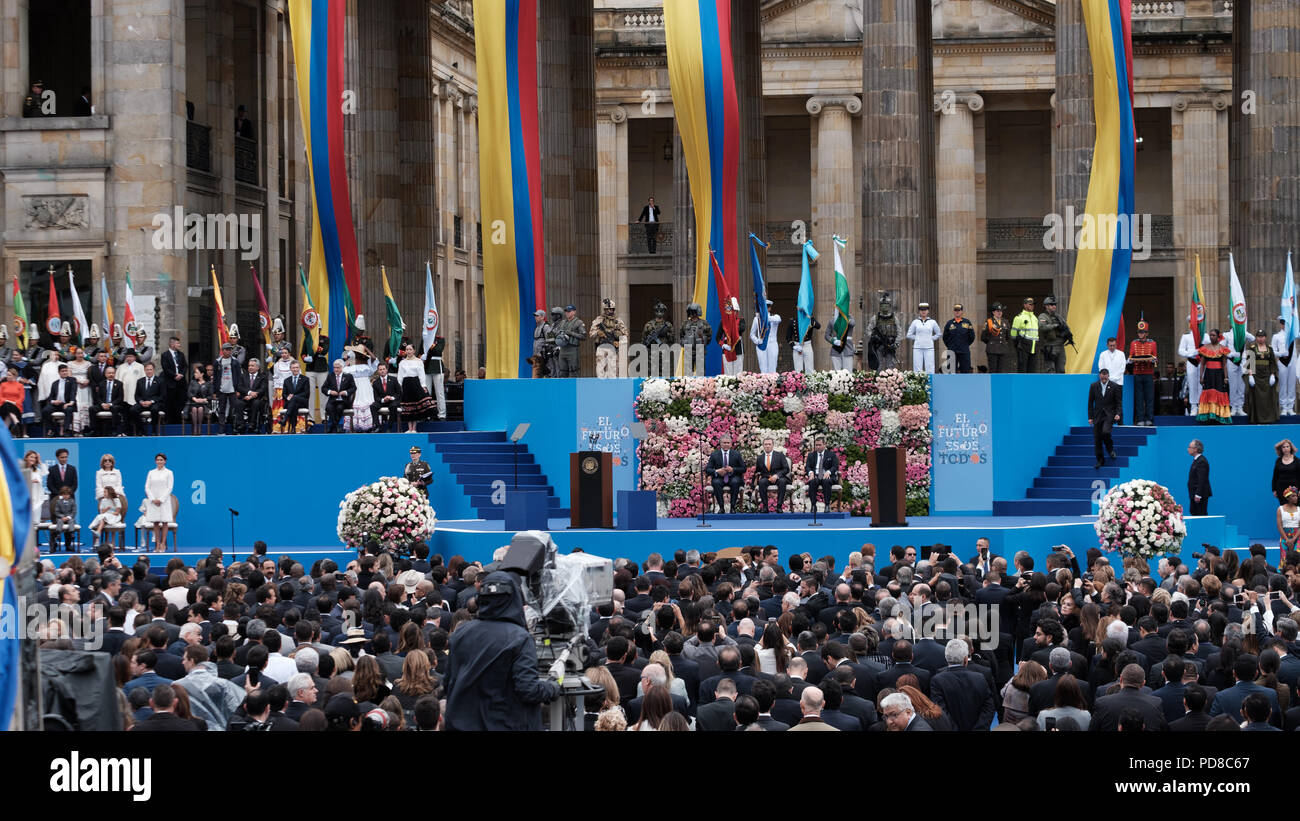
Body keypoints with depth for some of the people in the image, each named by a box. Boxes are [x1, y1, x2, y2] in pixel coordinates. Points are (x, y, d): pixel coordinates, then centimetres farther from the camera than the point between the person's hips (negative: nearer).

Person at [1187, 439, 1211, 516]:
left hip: (1201, 495, -11)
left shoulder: (1201, 461, -18)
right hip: (1195, 494, 11)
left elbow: (1202, 480, -23)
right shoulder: (1196, 460, 15)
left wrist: (1198, 495, -25)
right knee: (1193, 512, 13)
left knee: (1201, 515, -7)